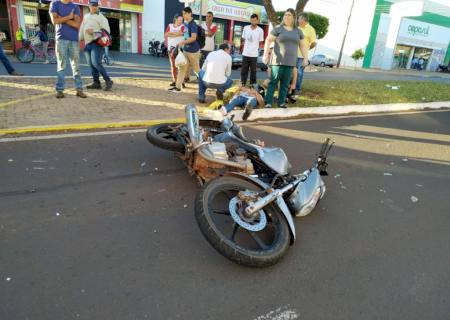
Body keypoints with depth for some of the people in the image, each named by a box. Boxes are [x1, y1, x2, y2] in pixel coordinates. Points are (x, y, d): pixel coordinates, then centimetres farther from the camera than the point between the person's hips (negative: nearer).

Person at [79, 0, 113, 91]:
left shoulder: (101, 17, 0)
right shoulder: (86, 17, 21)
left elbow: (107, 31, -10)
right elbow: (82, 30, 27)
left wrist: (94, 32, -17)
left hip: (97, 43, -7)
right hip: (87, 44, 7)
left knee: (96, 63, -21)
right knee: (91, 65, 5)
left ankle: (108, 81, -15)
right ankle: (96, 83, 10)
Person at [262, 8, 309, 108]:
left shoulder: (298, 31, 12)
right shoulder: (278, 29, 1)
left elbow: (303, 46, 15)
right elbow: (268, 40, -2)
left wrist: (305, 58, 8)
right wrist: (266, 54, -12)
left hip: (290, 62, 3)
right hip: (278, 61, -3)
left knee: (285, 83, 4)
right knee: (273, 81, -6)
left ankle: (281, 102, 10)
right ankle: (268, 102, -5)